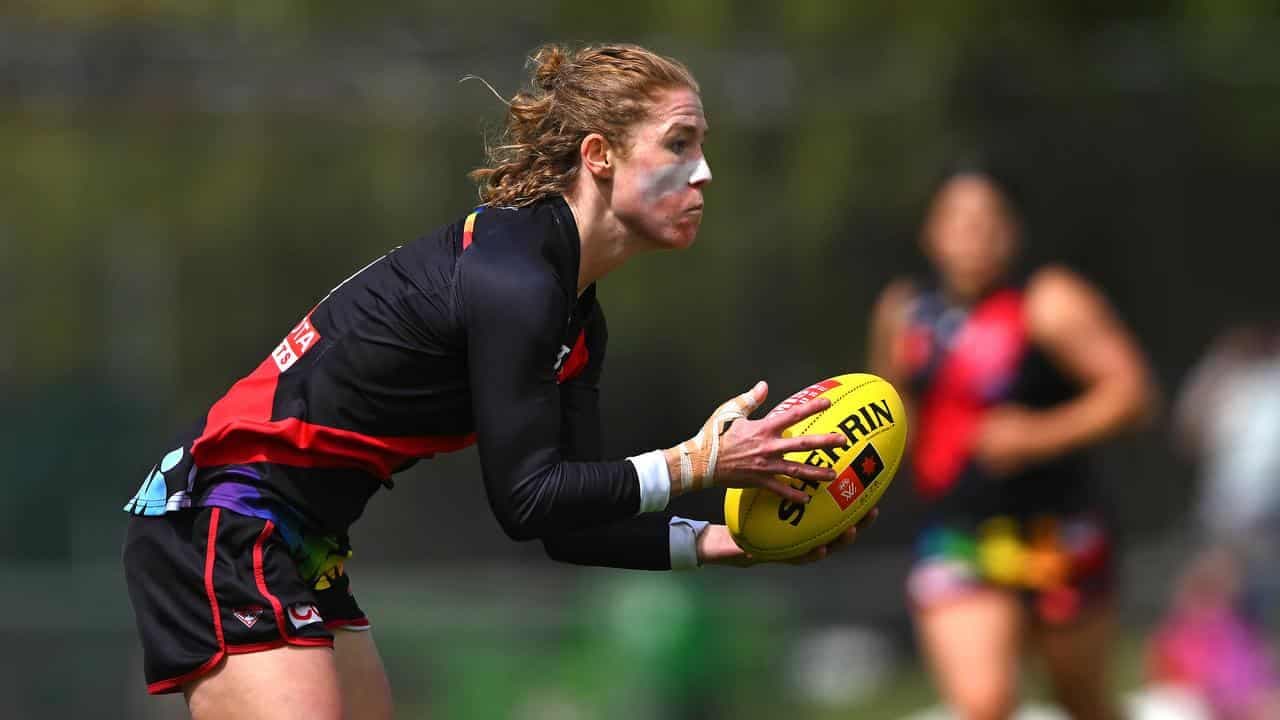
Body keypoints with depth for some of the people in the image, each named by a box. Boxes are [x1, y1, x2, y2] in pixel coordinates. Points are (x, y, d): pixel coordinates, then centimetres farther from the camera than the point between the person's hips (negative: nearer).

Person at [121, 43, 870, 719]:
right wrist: (698, 464, -19)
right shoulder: (512, 280, -20)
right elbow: (525, 497, -20)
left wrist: (718, 541, -1)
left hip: (297, 552, 10)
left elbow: (568, 520, 10)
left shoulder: (578, 320, 10)